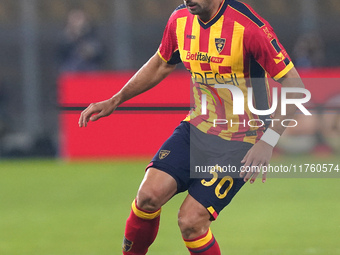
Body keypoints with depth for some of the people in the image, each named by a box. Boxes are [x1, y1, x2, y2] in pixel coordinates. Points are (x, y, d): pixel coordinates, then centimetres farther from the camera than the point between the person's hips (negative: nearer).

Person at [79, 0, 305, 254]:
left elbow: (294, 84, -20)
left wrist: (267, 142, -28)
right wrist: (114, 101, 16)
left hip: (240, 143, -5)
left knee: (191, 220, -16)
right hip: (197, 127, 6)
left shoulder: (249, 26, -22)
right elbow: (160, 65, 20)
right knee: (149, 195, -15)